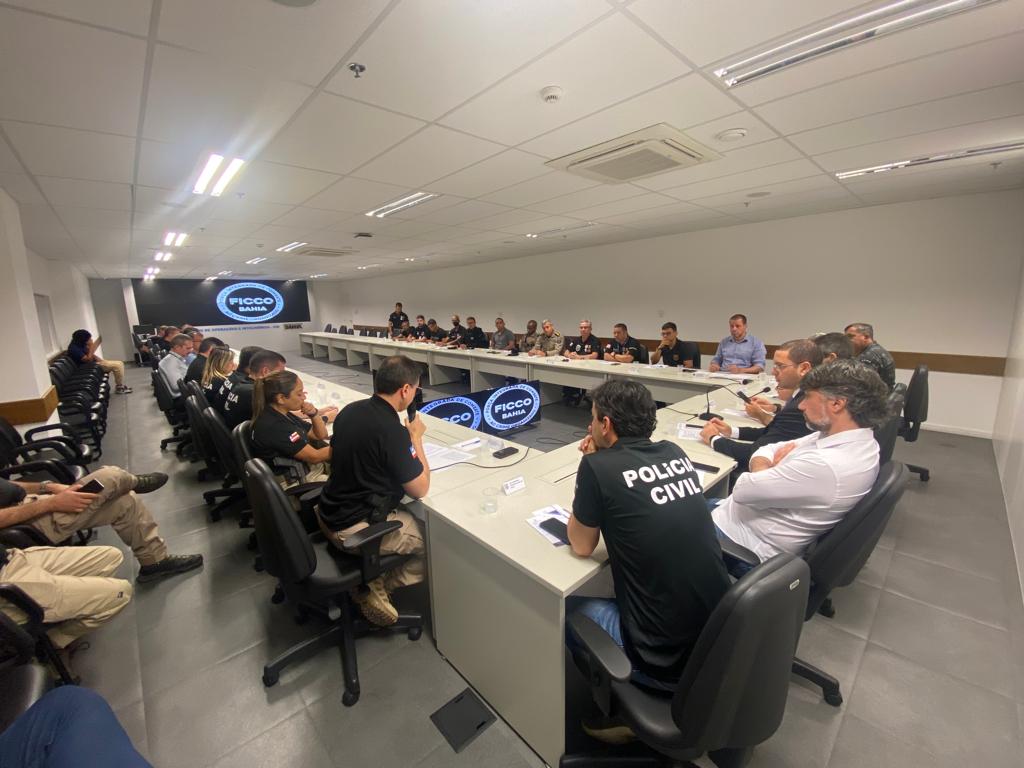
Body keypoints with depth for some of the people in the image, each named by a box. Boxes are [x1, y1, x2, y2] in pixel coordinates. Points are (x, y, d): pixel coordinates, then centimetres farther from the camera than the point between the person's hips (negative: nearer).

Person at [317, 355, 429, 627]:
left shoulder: (350, 410, -2)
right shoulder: (392, 431, -27)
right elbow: (420, 489, -16)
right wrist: (416, 437, -7)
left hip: (332, 512, 9)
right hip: (355, 529, -8)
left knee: (414, 515, 25)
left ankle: (372, 579, 16)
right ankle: (377, 590, 8)